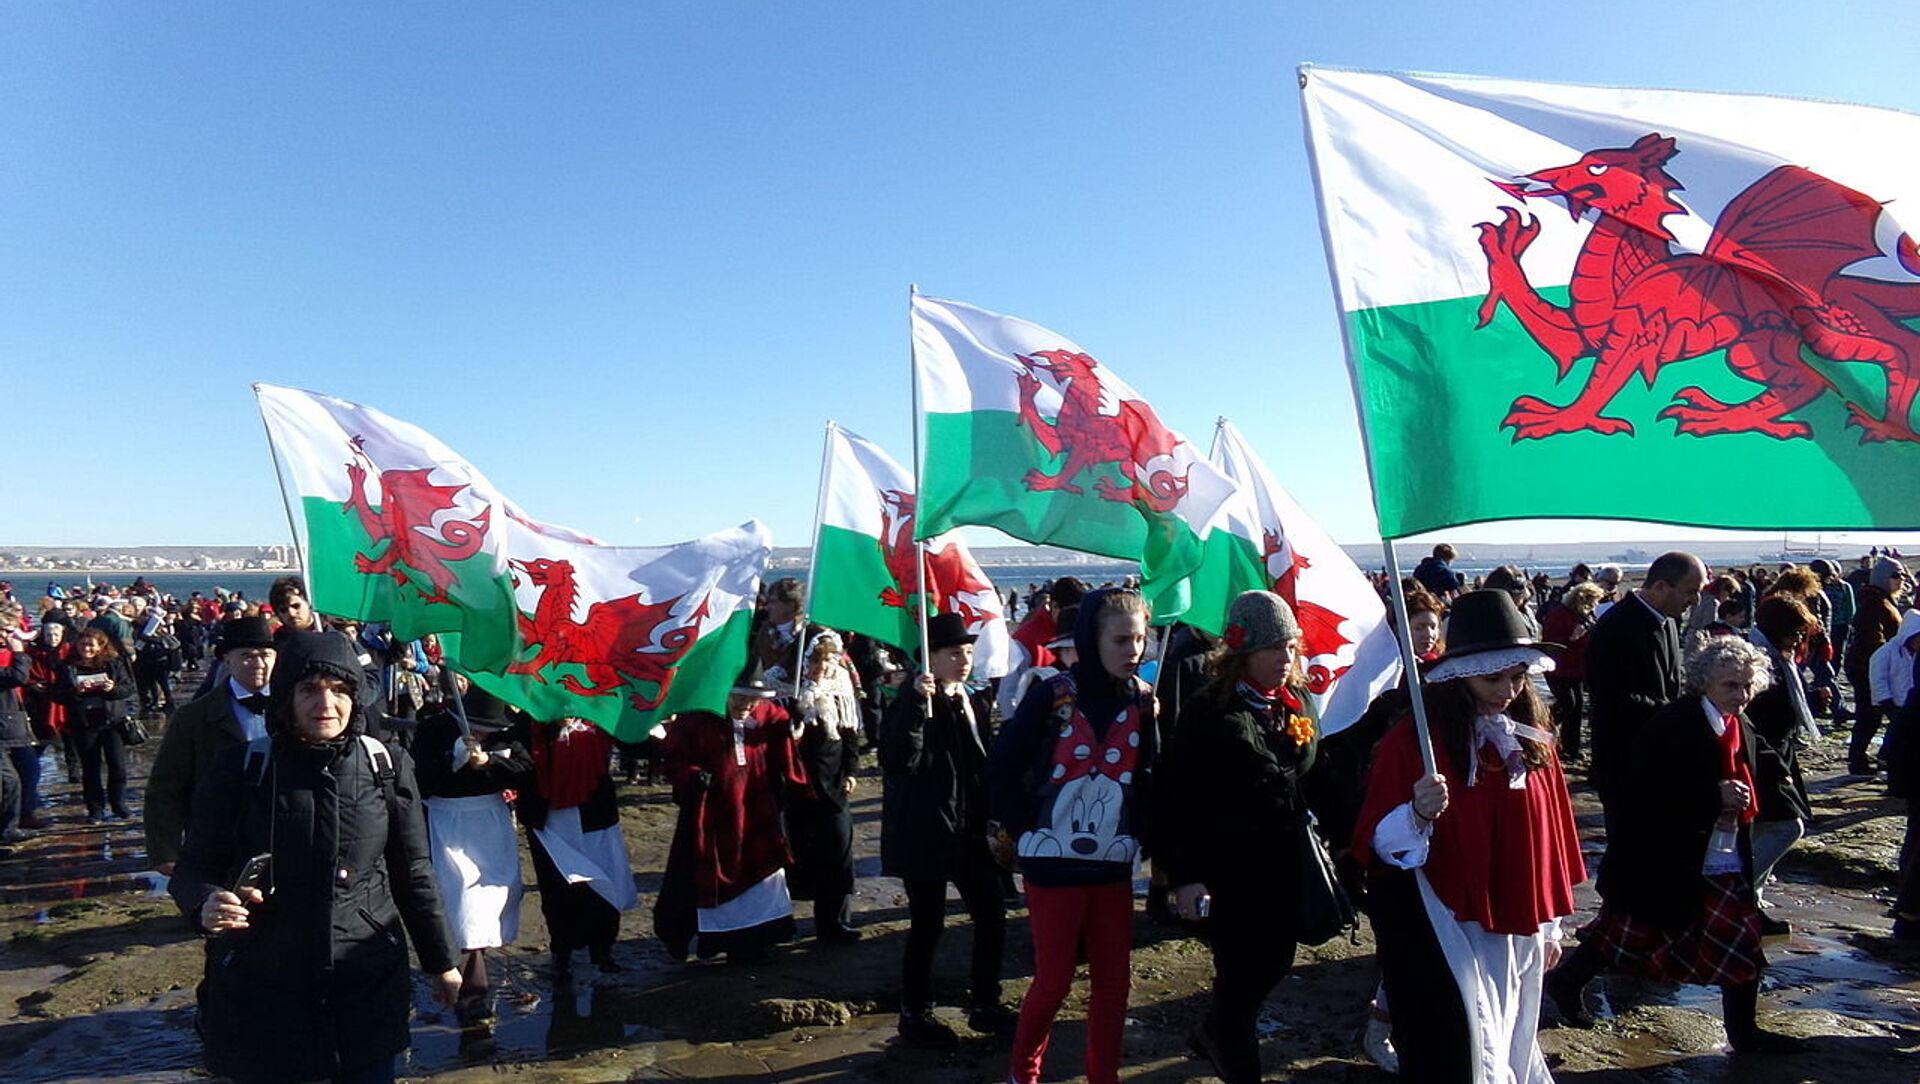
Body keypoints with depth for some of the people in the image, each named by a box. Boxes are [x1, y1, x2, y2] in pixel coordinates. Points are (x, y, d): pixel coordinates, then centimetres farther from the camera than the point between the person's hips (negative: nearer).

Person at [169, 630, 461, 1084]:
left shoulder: (386, 766, -3)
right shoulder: (241, 768, -6)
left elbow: (412, 874, 5)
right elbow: (194, 868, 1)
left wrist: (440, 961, 10)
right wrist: (206, 904, -21)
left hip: (367, 987, 1)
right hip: (260, 992, 0)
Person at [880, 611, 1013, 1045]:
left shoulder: (975, 704, 8)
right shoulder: (911, 704, -12)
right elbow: (898, 760, -28)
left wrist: (994, 821, 12)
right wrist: (917, 703, -34)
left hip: (970, 832, 7)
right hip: (926, 833, -7)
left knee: (992, 914, 10)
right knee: (928, 925, 3)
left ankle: (984, 1004, 27)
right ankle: (914, 1014, 21)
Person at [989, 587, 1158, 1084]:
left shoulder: (1143, 701, 1)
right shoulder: (1052, 696, -12)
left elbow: (1150, 778, 7)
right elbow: (1002, 768, -7)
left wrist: (1138, 835, -2)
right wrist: (1027, 832, -6)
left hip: (1113, 865, 4)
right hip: (1054, 864, -4)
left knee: (1114, 980, 9)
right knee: (1054, 979, 5)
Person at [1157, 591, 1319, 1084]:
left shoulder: (1295, 703, 4)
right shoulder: (1208, 712, -16)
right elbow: (1175, 797, -17)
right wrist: (1183, 875, -20)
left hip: (1284, 863, 7)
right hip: (1229, 865, -7)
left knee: (1276, 961, 18)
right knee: (1241, 972, 3)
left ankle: (1212, 1034, 43)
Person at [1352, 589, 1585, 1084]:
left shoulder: (1531, 736, 1)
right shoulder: (1414, 737, -15)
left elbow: (1548, 837, 10)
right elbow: (1377, 843, -15)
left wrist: (1549, 925, 14)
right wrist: (1418, 814, -35)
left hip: (1513, 931, 6)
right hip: (1443, 933, -5)